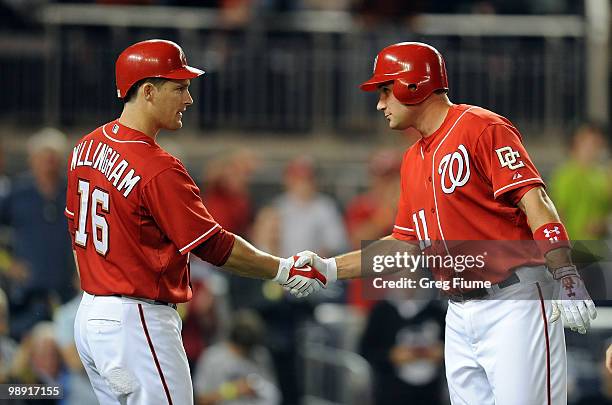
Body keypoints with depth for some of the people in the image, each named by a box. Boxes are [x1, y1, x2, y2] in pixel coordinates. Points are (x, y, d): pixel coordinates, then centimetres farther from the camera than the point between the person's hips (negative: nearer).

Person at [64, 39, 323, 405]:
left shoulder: (87, 147, 7)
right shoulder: (158, 170, -20)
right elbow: (214, 247, -16)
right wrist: (284, 270, -6)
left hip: (89, 315, 9)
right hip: (138, 326, -9)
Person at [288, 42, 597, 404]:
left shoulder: (481, 128, -7)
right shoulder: (414, 161, 19)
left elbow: (534, 200, -16)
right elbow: (405, 245, 23)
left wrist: (566, 278, -26)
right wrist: (329, 269, 16)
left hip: (514, 304, -8)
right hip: (461, 316, 8)